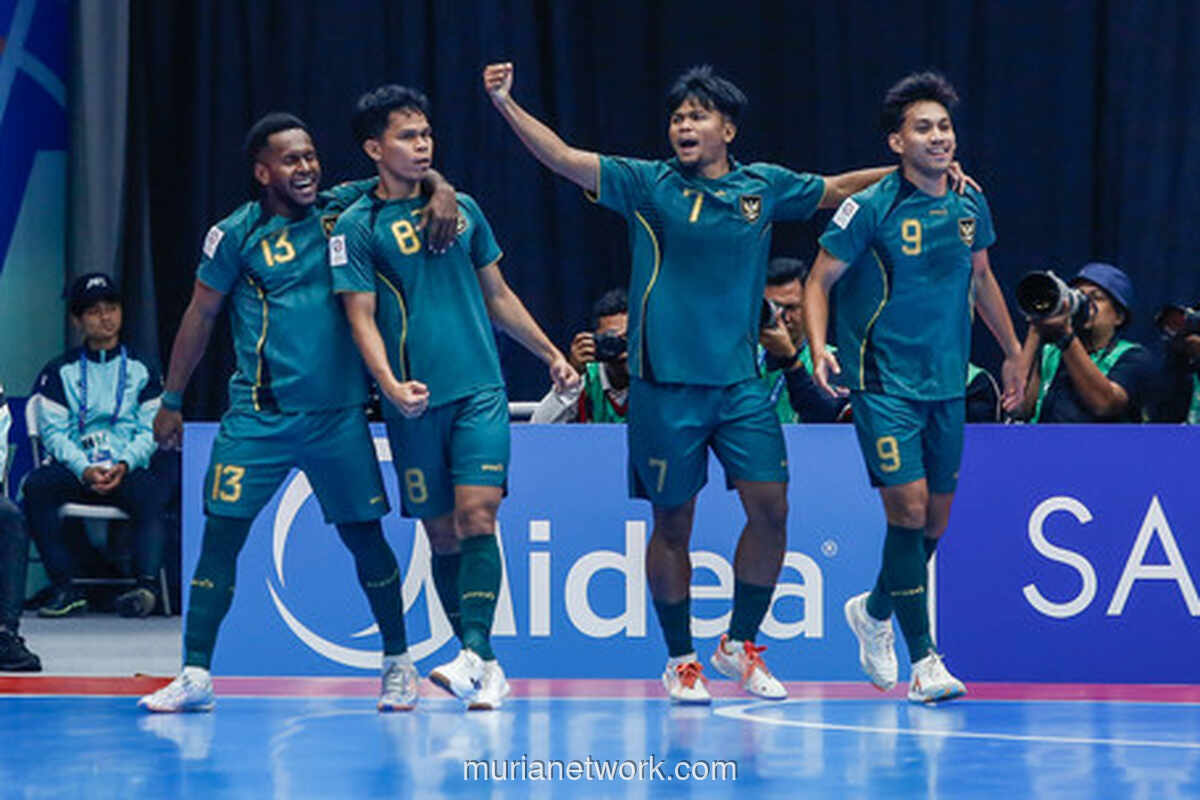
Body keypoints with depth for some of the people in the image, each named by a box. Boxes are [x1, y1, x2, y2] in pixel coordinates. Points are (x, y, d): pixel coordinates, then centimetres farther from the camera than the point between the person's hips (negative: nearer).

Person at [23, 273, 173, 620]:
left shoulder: (141, 369, 14)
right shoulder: (60, 371, 13)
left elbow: (151, 431, 6)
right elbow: (53, 432, 3)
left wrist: (125, 465, -15)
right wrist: (85, 470, -16)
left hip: (130, 470, -1)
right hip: (76, 469, 1)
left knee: (150, 493, -35)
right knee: (36, 486, -30)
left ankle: (147, 585, -48)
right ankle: (65, 588, -31)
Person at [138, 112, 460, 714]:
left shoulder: (342, 208, 3)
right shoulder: (236, 235, -2)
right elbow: (200, 316, 6)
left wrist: (440, 189, -11)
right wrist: (172, 403, 9)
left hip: (339, 413, 2)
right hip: (258, 415, -2)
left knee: (365, 537, 6)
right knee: (221, 535, -7)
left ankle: (398, 665, 21)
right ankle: (195, 675, -3)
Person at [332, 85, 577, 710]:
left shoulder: (461, 208, 12)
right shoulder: (358, 227, 0)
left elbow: (498, 296, 22)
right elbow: (361, 317, -6)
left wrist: (551, 355, 22)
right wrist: (391, 386, -21)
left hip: (480, 389, 2)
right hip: (415, 402, -1)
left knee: (477, 516, -15)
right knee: (441, 533, 3)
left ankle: (476, 654, -23)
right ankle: (486, 669, 12)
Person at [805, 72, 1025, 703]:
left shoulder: (970, 204, 5)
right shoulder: (871, 209, -12)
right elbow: (819, 281, -5)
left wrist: (1012, 353, 26)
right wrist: (820, 348, -20)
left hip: (947, 384, 6)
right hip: (883, 383, -6)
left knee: (936, 520, 10)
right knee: (908, 507, -14)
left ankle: (874, 611, 37)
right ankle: (923, 663, -8)